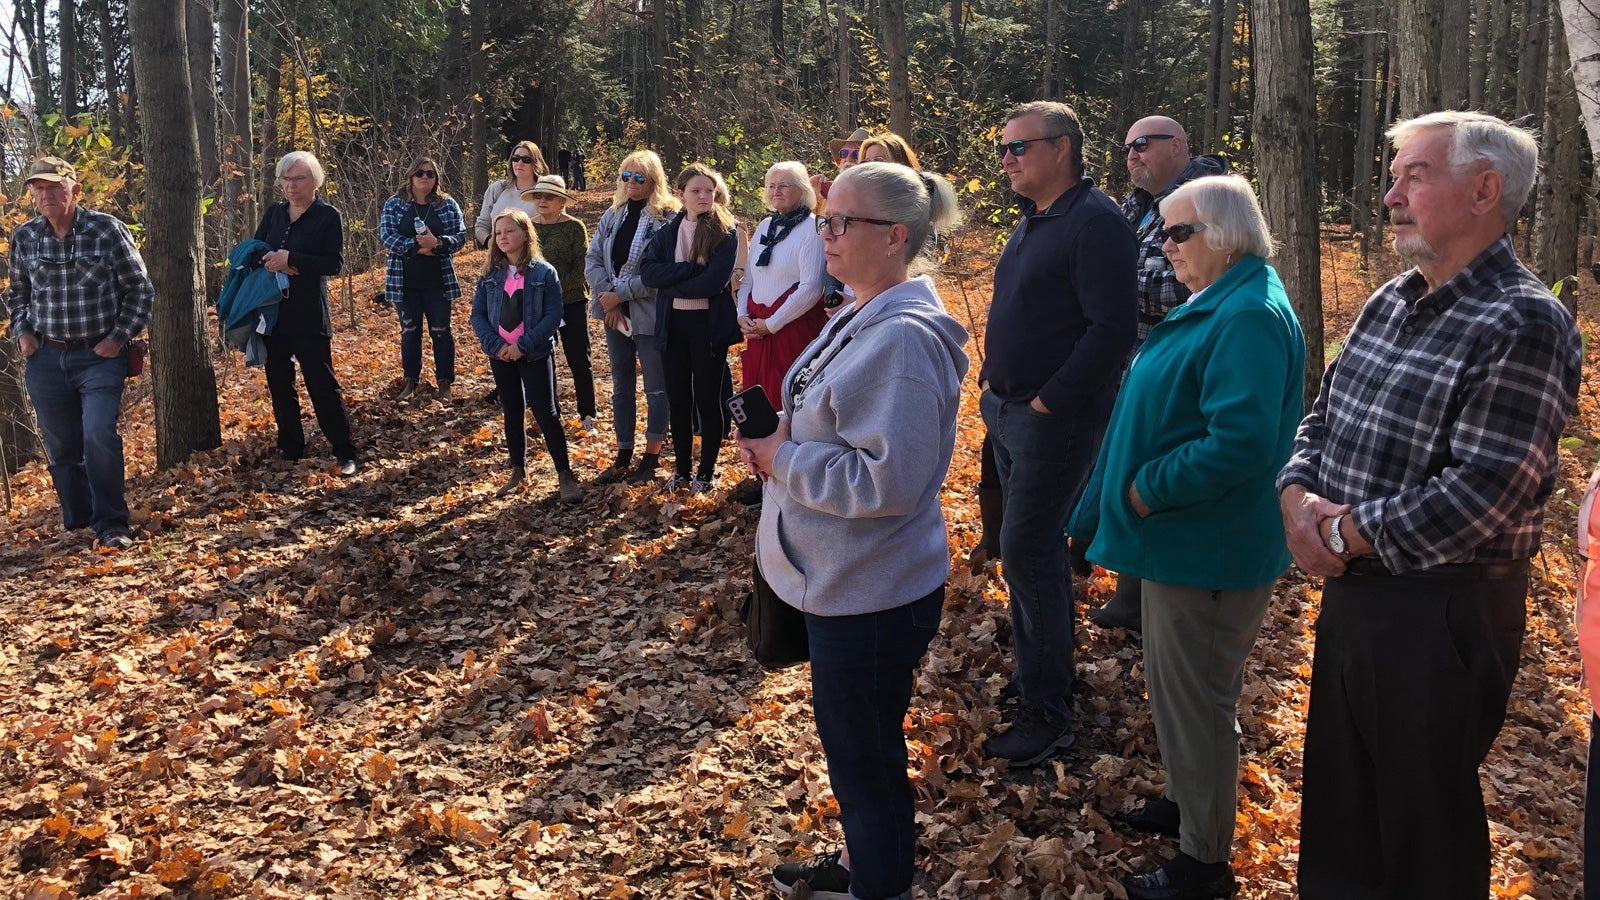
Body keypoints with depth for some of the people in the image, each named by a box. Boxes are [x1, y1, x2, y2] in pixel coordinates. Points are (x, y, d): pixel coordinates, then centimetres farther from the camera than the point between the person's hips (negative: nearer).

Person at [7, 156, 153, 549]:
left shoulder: (107, 230, -6)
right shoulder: (25, 237, 5)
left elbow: (140, 289, 1)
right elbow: (17, 292, 21)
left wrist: (119, 338, -6)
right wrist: (22, 332, 5)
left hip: (99, 357, -4)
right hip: (45, 358, 4)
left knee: (99, 434, -19)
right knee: (60, 447, 9)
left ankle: (110, 525, -7)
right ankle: (77, 524, 26)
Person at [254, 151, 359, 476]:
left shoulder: (329, 216, -4)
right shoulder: (274, 213, 11)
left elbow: (334, 263, -13)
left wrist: (290, 259, -21)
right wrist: (273, 262, -13)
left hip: (308, 315, -5)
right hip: (272, 311, 6)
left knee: (322, 383, -6)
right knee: (278, 382, 10)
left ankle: (345, 453, 2)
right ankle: (290, 448, 22)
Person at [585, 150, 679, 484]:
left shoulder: (668, 219, -12)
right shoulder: (612, 216, 8)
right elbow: (592, 261, 4)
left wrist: (620, 293, -18)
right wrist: (608, 298, -11)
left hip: (650, 316, -6)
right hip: (616, 315, 7)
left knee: (656, 389, 4)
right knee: (621, 387, 14)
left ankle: (651, 458, 15)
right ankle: (623, 456, 25)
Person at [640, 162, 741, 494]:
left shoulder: (726, 232, -5)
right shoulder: (668, 232, 7)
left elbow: (715, 281, -17)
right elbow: (648, 270, -8)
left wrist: (671, 285, -10)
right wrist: (692, 269, -18)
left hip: (709, 324, -4)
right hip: (673, 324, 4)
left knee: (708, 400, 6)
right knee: (678, 399, 10)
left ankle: (706, 472, 17)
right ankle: (681, 470, 22)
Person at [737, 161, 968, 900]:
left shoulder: (903, 340, -25)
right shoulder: (859, 319, 7)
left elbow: (885, 479, -29)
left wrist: (781, 457, -19)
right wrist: (778, 440, 2)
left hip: (872, 592, -10)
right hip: (842, 580, 10)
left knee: (863, 752, 8)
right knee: (850, 736, 25)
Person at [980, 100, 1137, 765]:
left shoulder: (1096, 223, -16)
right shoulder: (1032, 220, 14)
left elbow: (1113, 328, -24)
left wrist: (1050, 399, -21)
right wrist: (992, 377, 13)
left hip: (1055, 419, -9)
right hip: (1007, 411, 9)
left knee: (1028, 552, -7)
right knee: (1027, 547, 16)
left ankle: (1047, 713, 3)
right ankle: (1031, 668, 30)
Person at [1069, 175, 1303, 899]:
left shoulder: (1251, 316, -22)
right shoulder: (1217, 303, 12)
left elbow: (1239, 442, -31)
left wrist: (1147, 489, -22)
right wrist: (1125, 497, 15)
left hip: (1209, 550, -10)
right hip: (1183, 539, 10)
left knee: (1195, 698, 2)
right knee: (1176, 684, 23)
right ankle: (1187, 803, 42)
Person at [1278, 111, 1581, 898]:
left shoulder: (1522, 324, -19)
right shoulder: (1391, 303, 8)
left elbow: (1478, 499, -25)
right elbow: (1323, 417, 12)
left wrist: (1343, 534, -18)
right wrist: (1298, 497, -8)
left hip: (1442, 614, -8)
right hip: (1351, 591, 8)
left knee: (1425, 833, 10)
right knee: (1338, 802, 23)